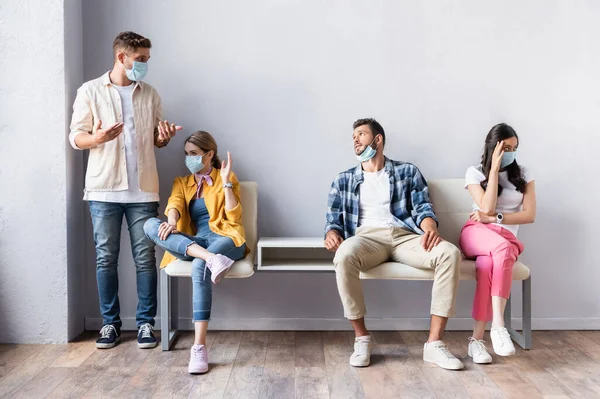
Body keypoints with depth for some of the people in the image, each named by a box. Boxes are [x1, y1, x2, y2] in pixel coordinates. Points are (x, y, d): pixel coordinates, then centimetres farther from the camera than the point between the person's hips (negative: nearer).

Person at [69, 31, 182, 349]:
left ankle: (146, 322, 13)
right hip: (104, 189, -2)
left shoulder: (150, 94, 11)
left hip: (142, 190, 2)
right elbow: (76, 137, 0)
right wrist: (96, 138, -22)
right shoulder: (90, 91, 2)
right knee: (106, 258, 4)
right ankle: (110, 322, 17)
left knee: (145, 258, 3)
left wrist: (164, 137, -8)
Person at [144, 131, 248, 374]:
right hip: (194, 243, 4)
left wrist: (226, 182, -8)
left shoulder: (227, 179, 10)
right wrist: (171, 222, -25)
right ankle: (210, 258, -42)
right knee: (151, 225, -23)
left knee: (199, 267, -39)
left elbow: (234, 218, -3)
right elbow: (174, 205, -3)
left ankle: (199, 348, -40)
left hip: (226, 239, -4)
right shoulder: (182, 183, 20)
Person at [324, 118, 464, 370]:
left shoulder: (408, 172, 21)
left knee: (450, 253, -30)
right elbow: (333, 219, 15)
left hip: (404, 236, 1)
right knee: (344, 255, -38)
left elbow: (422, 207, 9)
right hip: (367, 236, -1)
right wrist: (332, 234, -10)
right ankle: (362, 339, -22)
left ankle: (434, 343, -24)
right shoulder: (343, 180, 23)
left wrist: (430, 227, -15)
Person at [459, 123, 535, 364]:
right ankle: (498, 325, -41)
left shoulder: (522, 174, 12)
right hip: (476, 234, -1)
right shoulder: (475, 172, 7)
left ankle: (477, 338, -36)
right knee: (503, 248, -39)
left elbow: (529, 215, 2)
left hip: (507, 238, 1)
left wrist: (494, 218, -8)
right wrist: (494, 168, -9)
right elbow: (487, 208, -9)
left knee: (488, 265, -37)